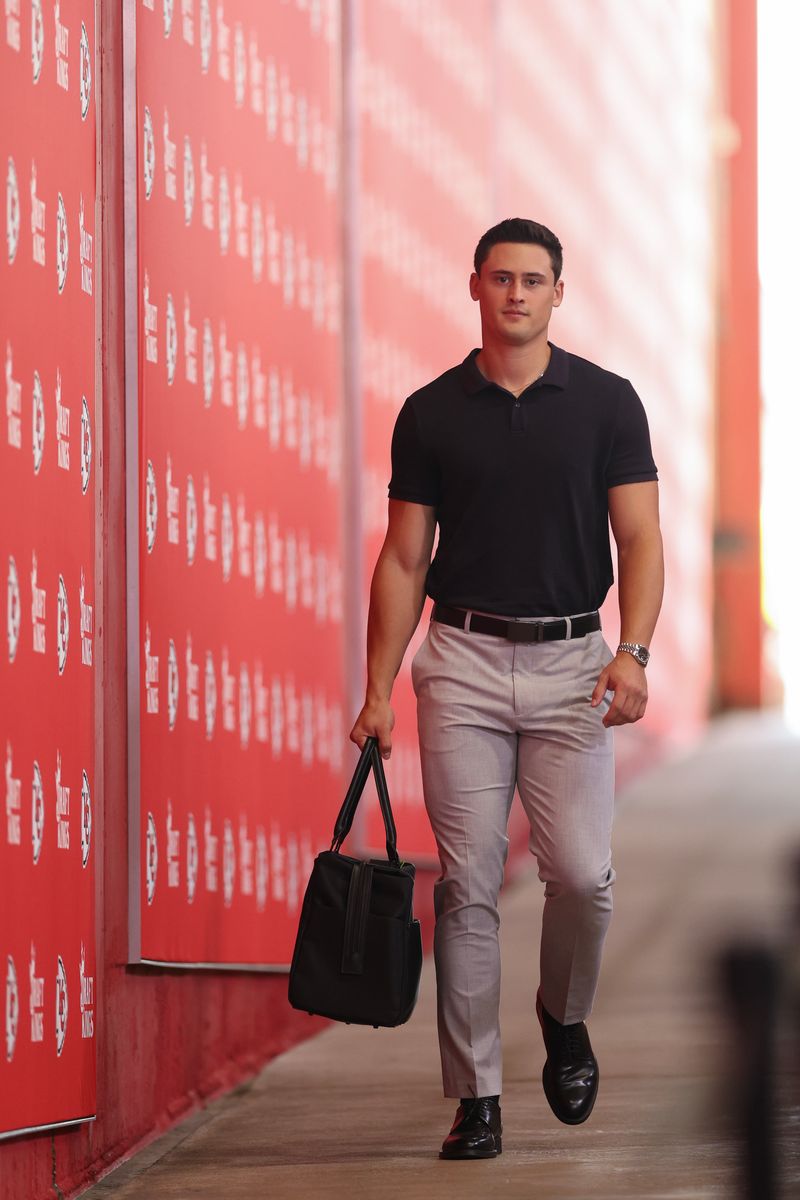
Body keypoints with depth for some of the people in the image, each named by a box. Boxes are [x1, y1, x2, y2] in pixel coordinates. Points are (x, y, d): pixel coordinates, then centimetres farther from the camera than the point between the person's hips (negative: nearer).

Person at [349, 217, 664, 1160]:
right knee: (467, 886, -3)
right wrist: (376, 690, 0)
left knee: (581, 872, -11)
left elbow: (639, 539, -1)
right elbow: (403, 560, 7)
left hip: (571, 661, -1)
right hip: (462, 663, 1)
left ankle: (564, 1019, 20)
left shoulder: (606, 401, 3)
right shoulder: (431, 413, 5)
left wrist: (633, 652, -17)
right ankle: (476, 1099, 2)